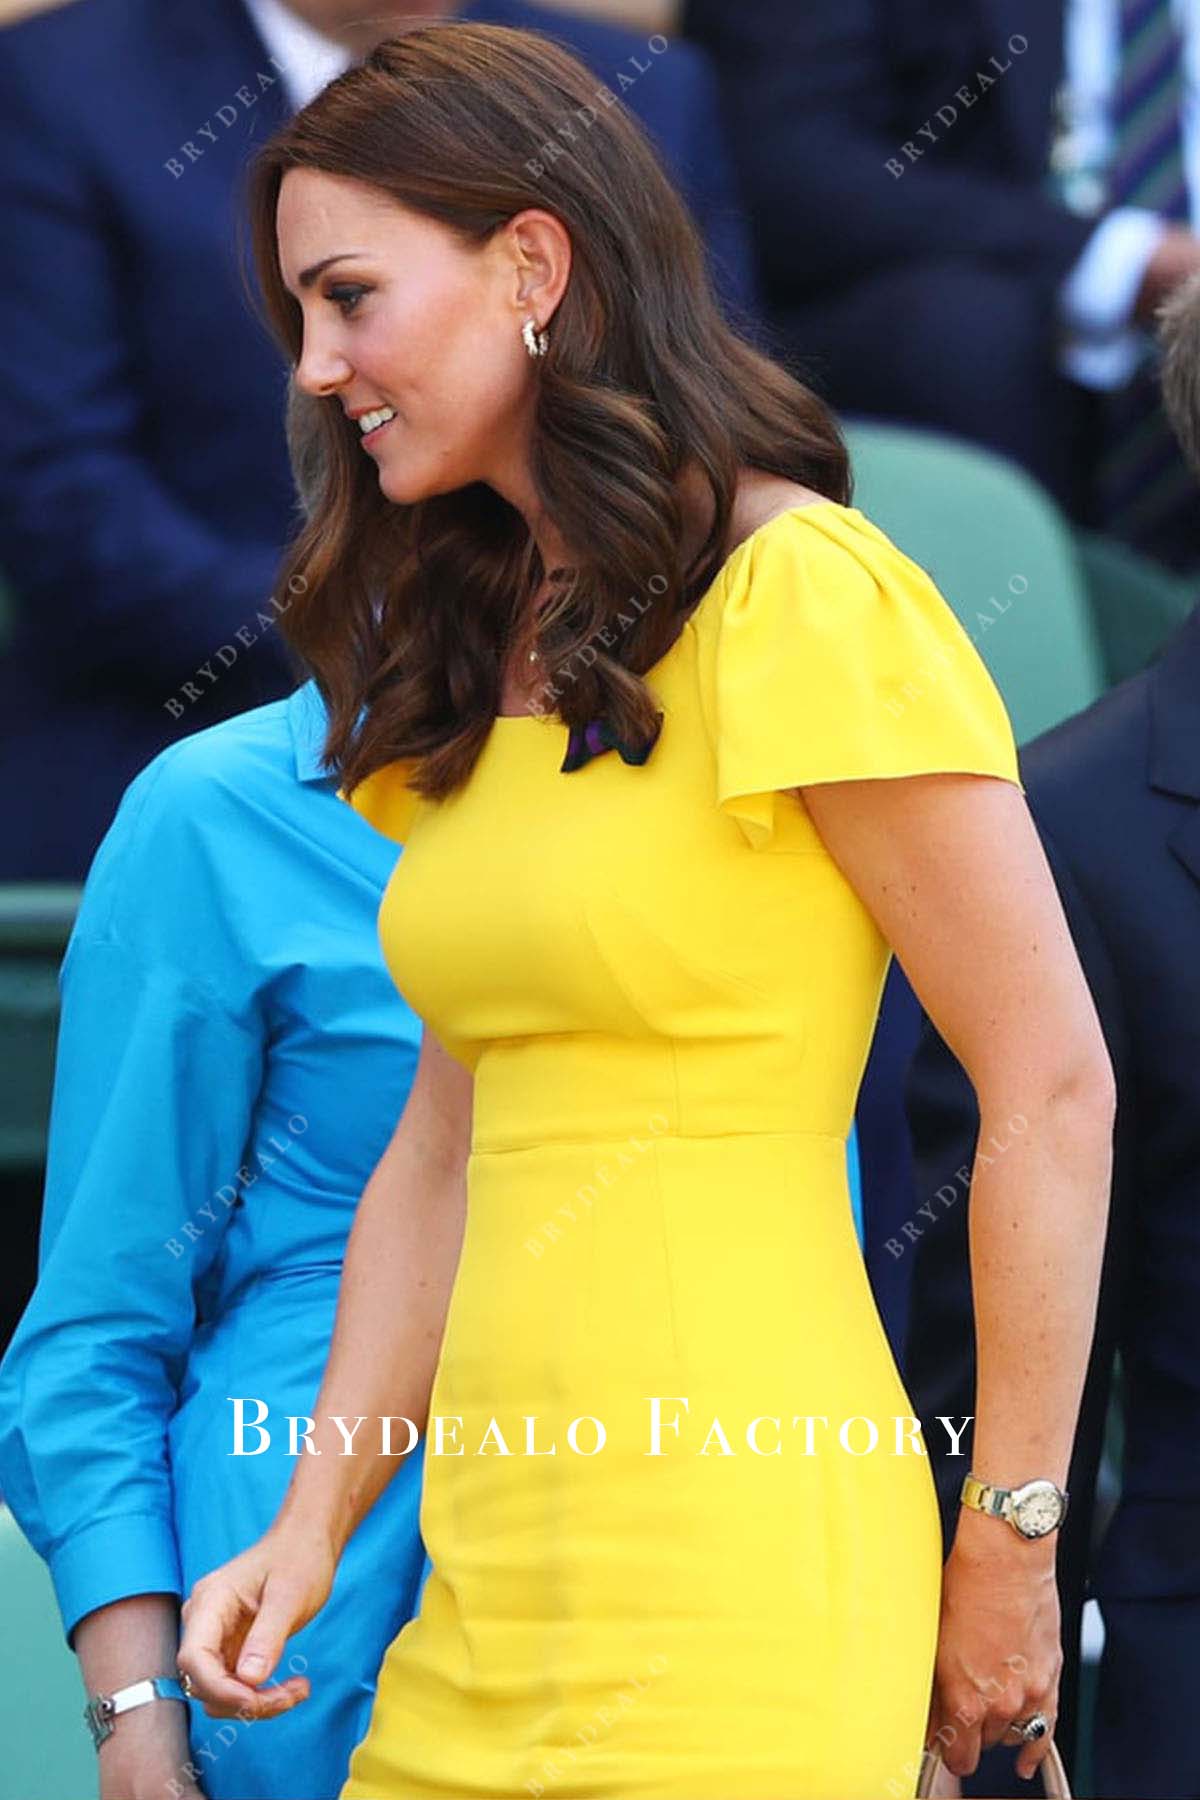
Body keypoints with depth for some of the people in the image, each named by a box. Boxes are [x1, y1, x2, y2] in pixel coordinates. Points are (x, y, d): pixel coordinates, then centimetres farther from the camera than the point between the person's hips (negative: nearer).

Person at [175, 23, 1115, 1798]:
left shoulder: (804, 602, -9)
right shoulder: (480, 663, 15)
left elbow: (1054, 1085, -9)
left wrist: (1010, 1549, -6)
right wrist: (314, 1526, 8)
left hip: (735, 1583, -7)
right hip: (494, 1578, 7)